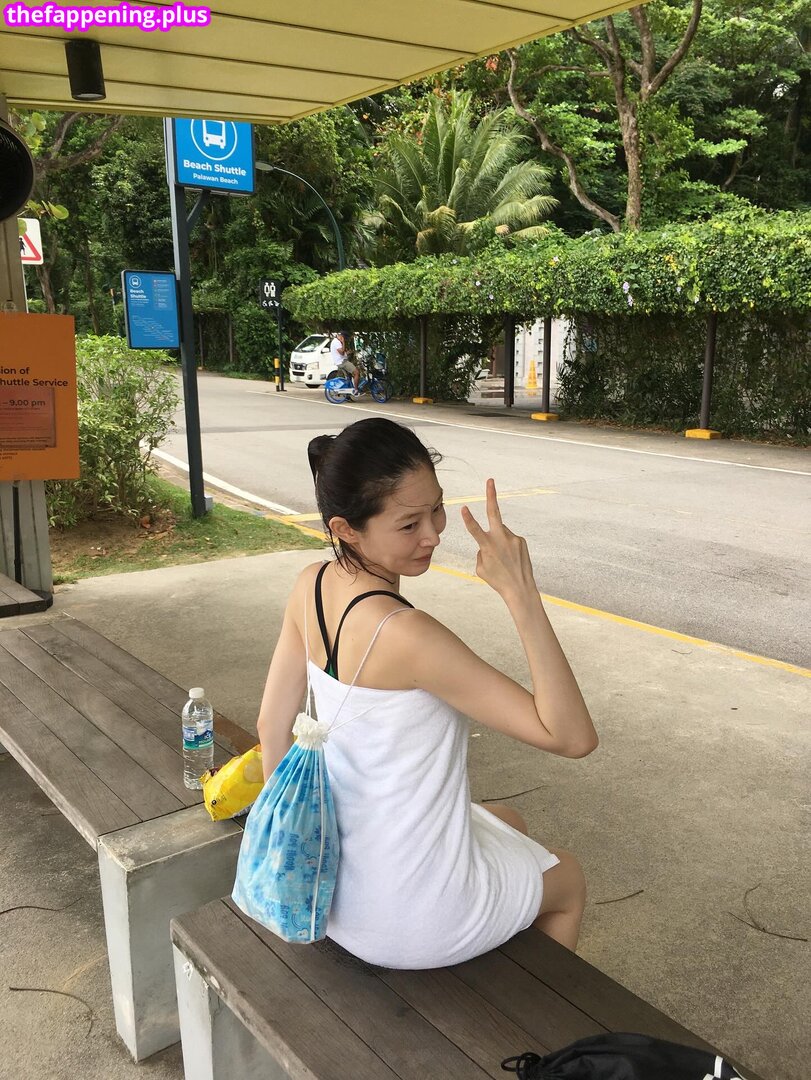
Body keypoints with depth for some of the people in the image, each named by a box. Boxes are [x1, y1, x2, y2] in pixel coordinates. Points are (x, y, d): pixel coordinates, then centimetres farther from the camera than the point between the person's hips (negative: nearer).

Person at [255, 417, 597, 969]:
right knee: (568, 879, 25)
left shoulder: (310, 587, -10)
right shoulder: (405, 634, -34)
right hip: (411, 923, -7)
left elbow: (273, 726, 1)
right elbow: (573, 736, -31)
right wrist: (521, 593, -37)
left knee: (508, 823, 34)